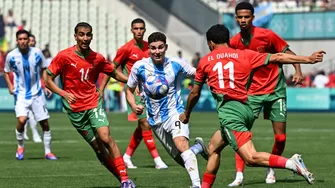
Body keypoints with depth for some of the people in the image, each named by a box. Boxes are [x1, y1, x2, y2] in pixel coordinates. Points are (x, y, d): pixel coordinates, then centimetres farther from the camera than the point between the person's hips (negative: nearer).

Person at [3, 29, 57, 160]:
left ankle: (48, 152, 18)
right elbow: (6, 72, 11)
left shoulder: (37, 53, -6)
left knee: (45, 123, 3)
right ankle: (20, 147, 4)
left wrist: (47, 85, -1)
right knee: (21, 120, -21)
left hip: (37, 94, 2)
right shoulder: (11, 56, -7)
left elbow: (44, 69, 9)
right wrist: (10, 85, -3)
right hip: (21, 94, -2)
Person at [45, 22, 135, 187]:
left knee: (105, 137, -20)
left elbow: (115, 74, 17)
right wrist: (63, 93, -19)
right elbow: (48, 80, -3)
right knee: (98, 147, -1)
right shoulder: (64, 56, -6)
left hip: (94, 104, 1)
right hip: (75, 109, -1)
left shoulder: (97, 58, 2)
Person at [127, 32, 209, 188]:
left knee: (181, 144, -31)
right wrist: (134, 106, -13)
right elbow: (129, 90, 7)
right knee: (180, 158, 5)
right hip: (155, 120, 3)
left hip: (174, 112, -3)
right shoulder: (139, 67, -6)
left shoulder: (176, 64, -8)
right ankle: (198, 147, 38)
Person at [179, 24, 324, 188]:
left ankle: (292, 164, -33)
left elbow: (194, 93, 21)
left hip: (228, 111, -6)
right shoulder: (244, 55, 15)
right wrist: (308, 59, 16)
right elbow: (277, 57, 11)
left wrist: (186, 114, 39)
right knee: (213, 148, 25)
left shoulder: (205, 61, 11)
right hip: (246, 109, 6)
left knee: (251, 158, -16)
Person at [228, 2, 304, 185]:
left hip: (275, 89, -2)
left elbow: (288, 53, -5)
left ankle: (271, 170, 23)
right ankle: (239, 175, -11)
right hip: (251, 91, 2)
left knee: (280, 137, -1)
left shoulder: (267, 35, -13)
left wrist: (298, 71, -18)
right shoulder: (234, 43, -3)